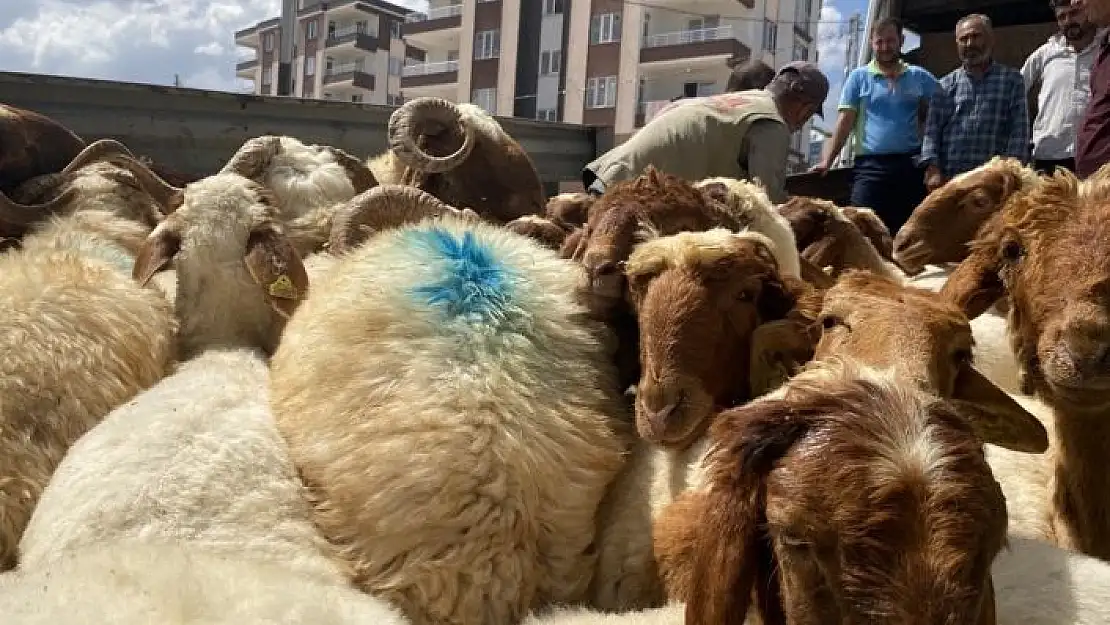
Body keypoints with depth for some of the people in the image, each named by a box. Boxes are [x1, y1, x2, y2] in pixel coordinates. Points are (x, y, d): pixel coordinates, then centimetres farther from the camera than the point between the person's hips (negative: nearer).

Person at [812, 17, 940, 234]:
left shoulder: (920, 77, 11)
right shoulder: (859, 77, 8)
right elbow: (844, 122, 1)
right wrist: (826, 161, -10)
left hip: (911, 166, 2)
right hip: (871, 167, -2)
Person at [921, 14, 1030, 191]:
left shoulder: (1012, 79, 9)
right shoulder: (945, 85, 13)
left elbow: (1019, 132, 1)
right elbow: (932, 130, 6)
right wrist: (933, 169, -8)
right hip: (949, 179, 2)